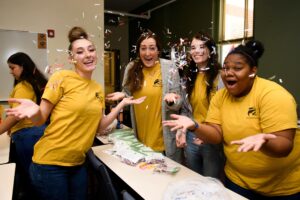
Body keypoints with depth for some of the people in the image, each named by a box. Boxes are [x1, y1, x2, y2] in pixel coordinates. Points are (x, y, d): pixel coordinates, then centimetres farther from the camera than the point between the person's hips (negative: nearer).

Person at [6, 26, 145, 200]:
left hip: (77, 163, 6)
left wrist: (122, 104, 2)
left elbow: (98, 127, 7)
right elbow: (40, 119, -9)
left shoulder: (98, 89, 4)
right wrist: (35, 111, -32)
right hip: (50, 163, -5)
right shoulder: (62, 78, -13)